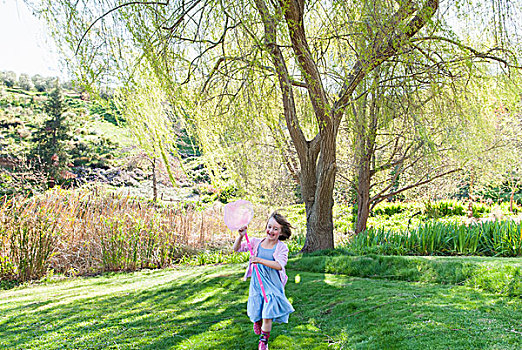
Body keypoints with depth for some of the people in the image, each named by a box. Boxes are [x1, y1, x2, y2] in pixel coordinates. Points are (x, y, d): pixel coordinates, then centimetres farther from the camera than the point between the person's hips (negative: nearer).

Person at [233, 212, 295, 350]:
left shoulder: (282, 247, -9)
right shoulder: (256, 242, -2)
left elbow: (279, 265, -24)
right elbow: (237, 248, 1)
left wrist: (260, 260, -34)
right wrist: (241, 236, -18)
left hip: (273, 285, -2)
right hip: (257, 283, 2)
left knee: (268, 316, -4)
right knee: (256, 312, 12)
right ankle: (257, 321, 50)